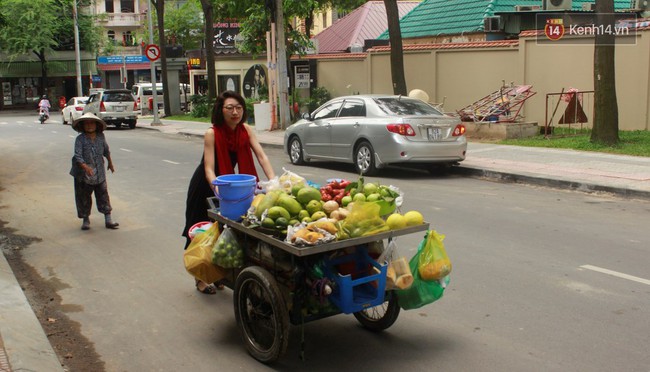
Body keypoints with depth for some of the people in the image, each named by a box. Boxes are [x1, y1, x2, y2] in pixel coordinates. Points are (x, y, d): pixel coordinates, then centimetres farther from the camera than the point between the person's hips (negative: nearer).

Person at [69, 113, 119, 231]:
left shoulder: (101, 137, 1)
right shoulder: (80, 139, -12)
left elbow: (106, 150, 18)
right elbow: (77, 156, -20)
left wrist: (110, 163, 29)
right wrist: (85, 167, -35)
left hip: (99, 173, 3)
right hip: (83, 174, -3)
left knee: (103, 195, 5)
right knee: (84, 197, 7)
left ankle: (108, 219, 11)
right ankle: (86, 220, 22)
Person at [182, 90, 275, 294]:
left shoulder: (245, 130, -12)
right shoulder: (211, 134, -25)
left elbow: (261, 156, -20)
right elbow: (209, 169, -32)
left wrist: (273, 180, -34)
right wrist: (218, 189, -50)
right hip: (205, 186, -4)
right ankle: (201, 279, 20)